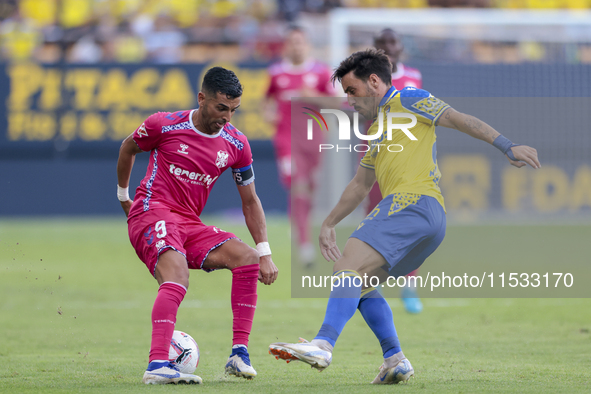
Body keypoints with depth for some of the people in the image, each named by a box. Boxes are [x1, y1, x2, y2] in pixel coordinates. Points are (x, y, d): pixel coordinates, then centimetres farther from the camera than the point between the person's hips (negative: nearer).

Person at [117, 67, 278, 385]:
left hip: (190, 225, 6)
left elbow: (250, 201, 11)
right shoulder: (164, 125, -8)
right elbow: (128, 148, 13)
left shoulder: (236, 144, 3)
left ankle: (239, 354, -12)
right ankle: (158, 365, -45)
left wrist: (265, 253, 3)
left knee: (248, 258, -13)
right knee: (177, 274, -32)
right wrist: (123, 195, 22)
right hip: (151, 213, -6)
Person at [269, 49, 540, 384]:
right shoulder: (377, 129, 32)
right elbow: (360, 185, 42)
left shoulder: (407, 101, 6)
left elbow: (459, 119, -3)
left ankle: (323, 346, -37)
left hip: (414, 202, -10)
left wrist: (508, 147, -13)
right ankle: (395, 361, 4)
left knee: (350, 266, -22)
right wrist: (329, 224, 43)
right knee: (358, 283, 14)